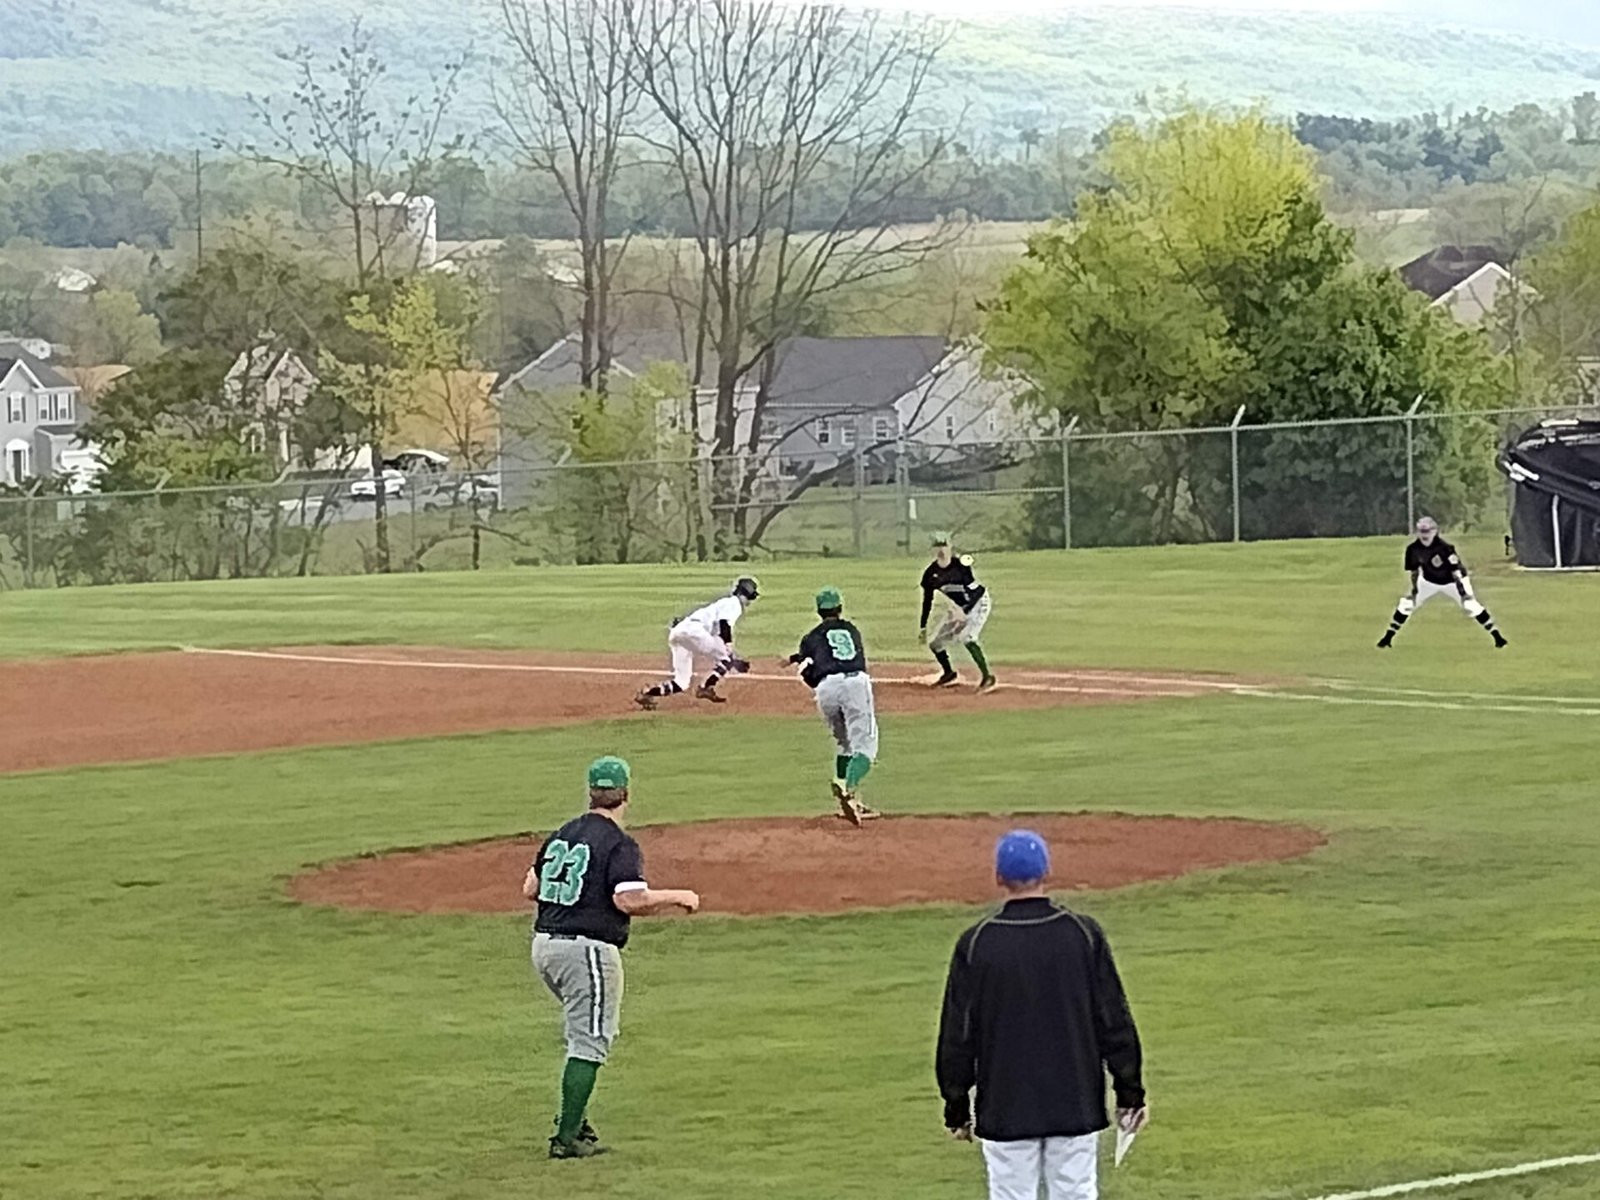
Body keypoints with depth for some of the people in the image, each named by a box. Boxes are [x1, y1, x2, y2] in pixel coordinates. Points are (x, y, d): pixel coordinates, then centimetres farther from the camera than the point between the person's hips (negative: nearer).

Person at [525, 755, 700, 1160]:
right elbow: (630, 900, -22)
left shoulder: (561, 835, 12)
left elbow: (530, 888, 15)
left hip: (544, 946, 8)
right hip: (588, 950, -8)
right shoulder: (620, 845, -11)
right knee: (589, 1042, -2)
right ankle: (568, 1137, -5)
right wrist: (678, 897, -9)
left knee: (585, 1032, 24)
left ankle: (573, 1120, 21)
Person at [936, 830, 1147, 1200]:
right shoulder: (1083, 934, -4)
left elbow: (958, 1033, -1)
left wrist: (956, 1105, 9)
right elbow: (1114, 1021, -1)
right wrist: (1130, 1092, 7)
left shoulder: (975, 944, -6)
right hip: (1077, 1106, 1)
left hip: (1005, 1110, -1)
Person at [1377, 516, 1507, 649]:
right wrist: (1414, 590, -2)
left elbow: (1457, 572, -29)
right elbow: (1413, 571, -2)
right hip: (1429, 581, 4)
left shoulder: (1445, 548, -33)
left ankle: (1497, 636, -10)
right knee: (1406, 604, -5)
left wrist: (1463, 593, -30)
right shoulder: (1413, 549, -19)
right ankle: (1388, 637, 9)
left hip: (1451, 581, -4)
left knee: (1471, 606, -19)